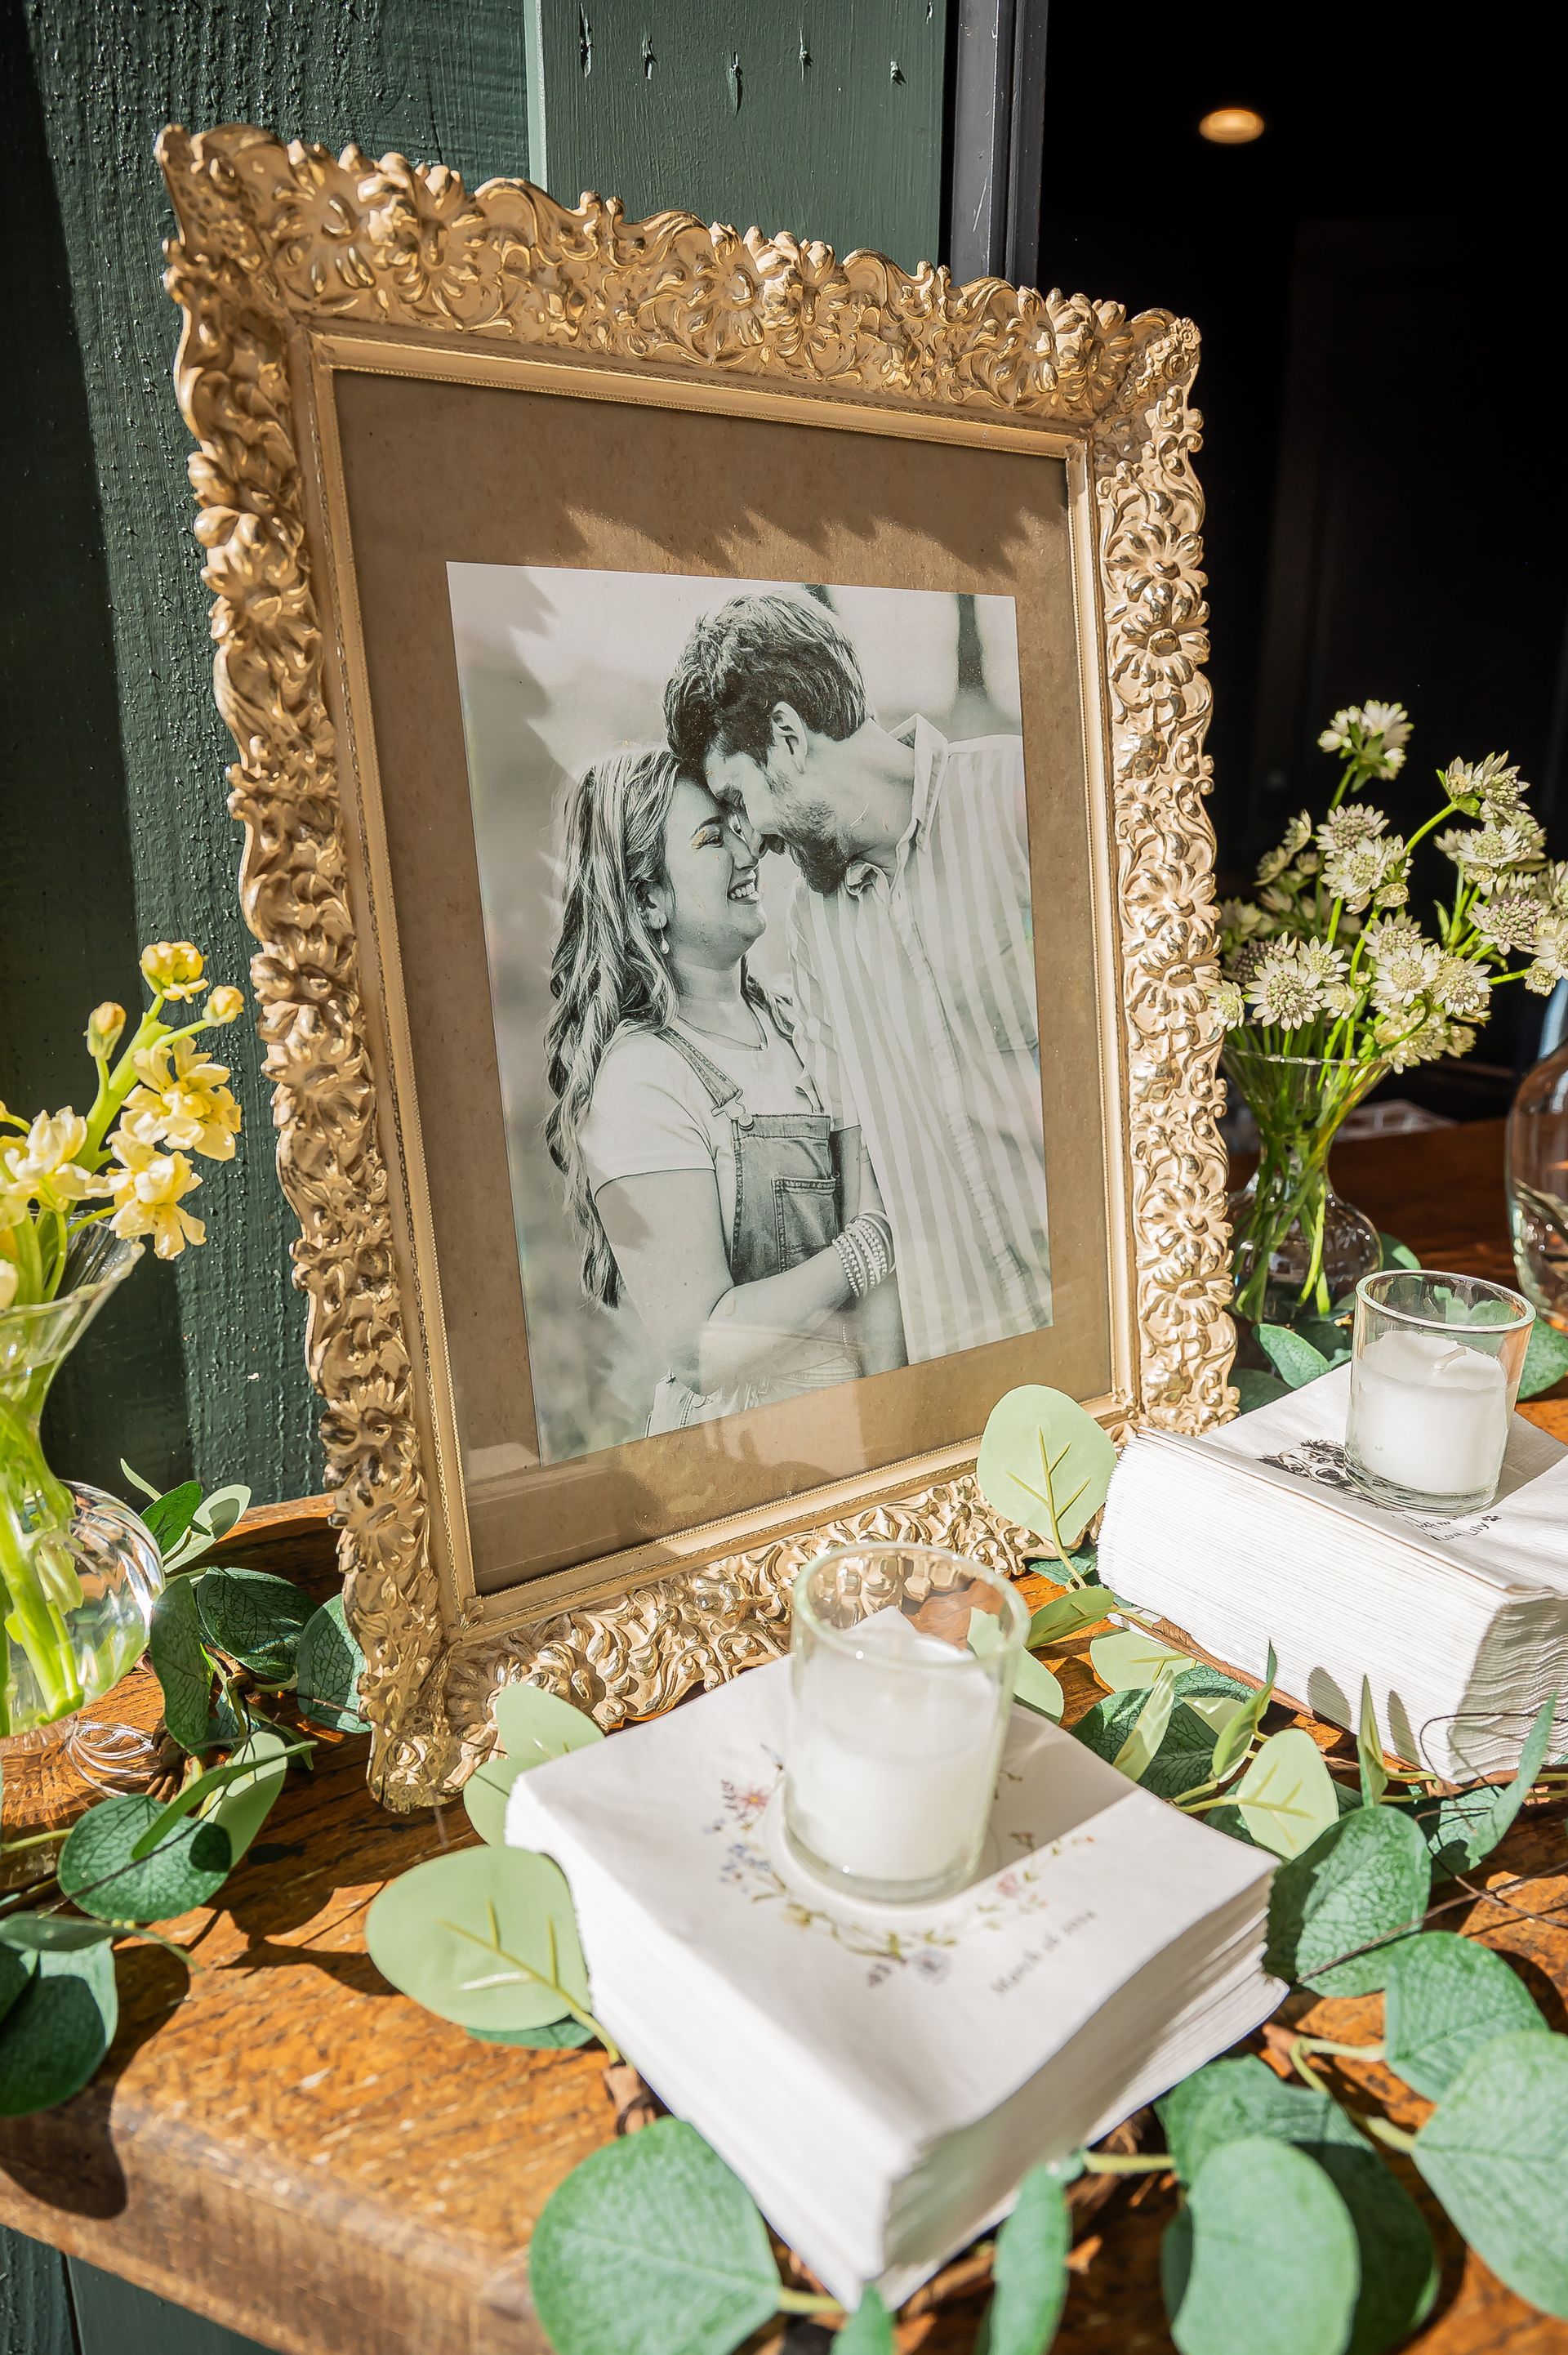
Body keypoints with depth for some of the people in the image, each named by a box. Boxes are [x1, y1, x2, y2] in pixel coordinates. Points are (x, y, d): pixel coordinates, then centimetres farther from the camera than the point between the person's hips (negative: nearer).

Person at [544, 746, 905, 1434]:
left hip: (855, 1408, 4)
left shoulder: (793, 1023, 7)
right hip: (735, 1440, -4)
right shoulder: (643, 1078, -15)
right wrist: (870, 1247, -11)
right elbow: (698, 1349, -17)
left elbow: (870, 1219, 1)